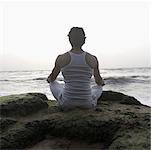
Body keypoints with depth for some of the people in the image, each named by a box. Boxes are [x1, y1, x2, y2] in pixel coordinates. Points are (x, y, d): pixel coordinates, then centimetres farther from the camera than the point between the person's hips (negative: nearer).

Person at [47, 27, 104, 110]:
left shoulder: (61, 58, -9)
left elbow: (52, 78, 8)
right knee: (99, 87, 35)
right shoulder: (93, 59, -7)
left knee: (53, 83, 31)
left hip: (67, 103, -1)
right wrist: (102, 82, 34)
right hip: (87, 103, 1)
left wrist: (49, 79, 33)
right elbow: (99, 82, 8)